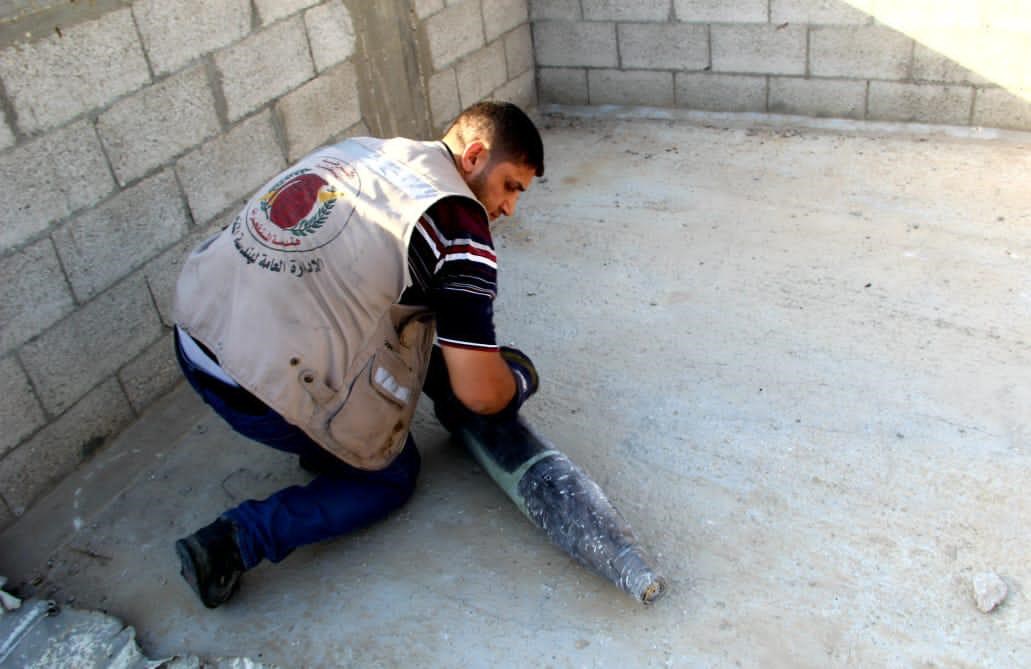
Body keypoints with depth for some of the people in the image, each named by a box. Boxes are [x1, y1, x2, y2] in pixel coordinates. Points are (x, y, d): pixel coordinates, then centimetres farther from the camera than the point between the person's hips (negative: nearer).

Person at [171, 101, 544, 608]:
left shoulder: (360, 148, 12)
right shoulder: (459, 226, -11)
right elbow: (480, 393, -12)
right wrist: (518, 382, 12)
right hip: (264, 396, -7)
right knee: (391, 476, 18)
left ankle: (322, 444, 25)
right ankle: (239, 539, 3)